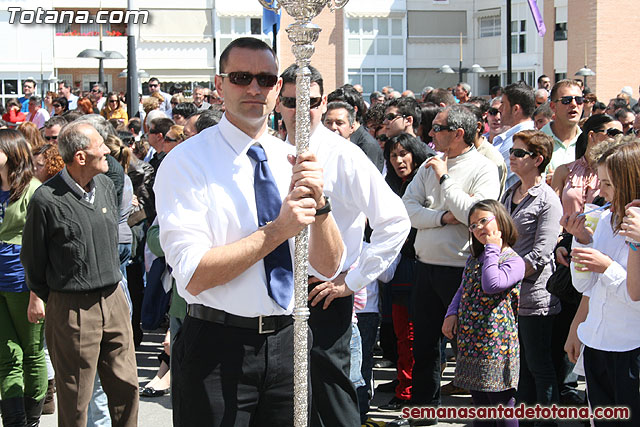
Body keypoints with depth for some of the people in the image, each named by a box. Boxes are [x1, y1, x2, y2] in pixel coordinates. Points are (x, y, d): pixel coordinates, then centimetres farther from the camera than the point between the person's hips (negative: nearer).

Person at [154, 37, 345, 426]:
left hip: (288, 342, 5)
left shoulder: (291, 159, 6)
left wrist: (318, 203, -17)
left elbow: (328, 268, 0)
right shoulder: (187, 162, -9)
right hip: (218, 347, -5)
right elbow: (193, 276, -19)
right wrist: (276, 230, -24)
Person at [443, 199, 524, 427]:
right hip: (470, 344, 8)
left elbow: (492, 284, -24)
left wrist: (492, 248, -14)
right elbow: (462, 291, 21)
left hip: (497, 344, -7)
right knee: (480, 407, 15)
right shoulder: (474, 259, 16)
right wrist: (451, 313, 2)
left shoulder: (514, 261, -9)